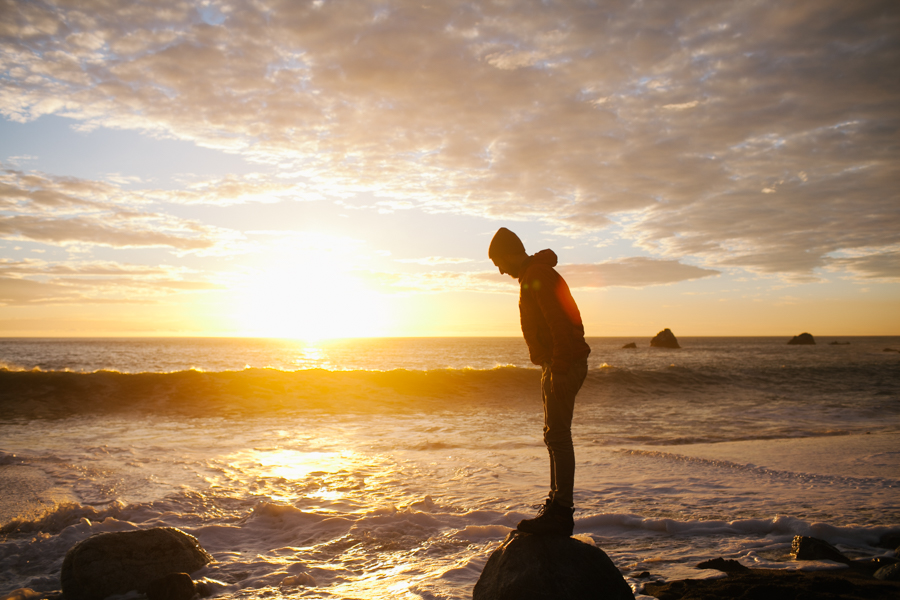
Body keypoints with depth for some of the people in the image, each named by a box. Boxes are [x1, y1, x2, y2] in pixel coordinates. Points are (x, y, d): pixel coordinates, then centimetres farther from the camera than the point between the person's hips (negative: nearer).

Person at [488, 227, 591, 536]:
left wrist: (560, 368, -25)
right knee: (555, 436, 14)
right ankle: (557, 504, 22)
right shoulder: (532, 276, 19)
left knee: (558, 437, -11)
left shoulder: (538, 276, -14)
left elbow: (560, 323, -23)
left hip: (564, 365, -11)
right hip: (555, 366, 11)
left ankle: (561, 513, -8)